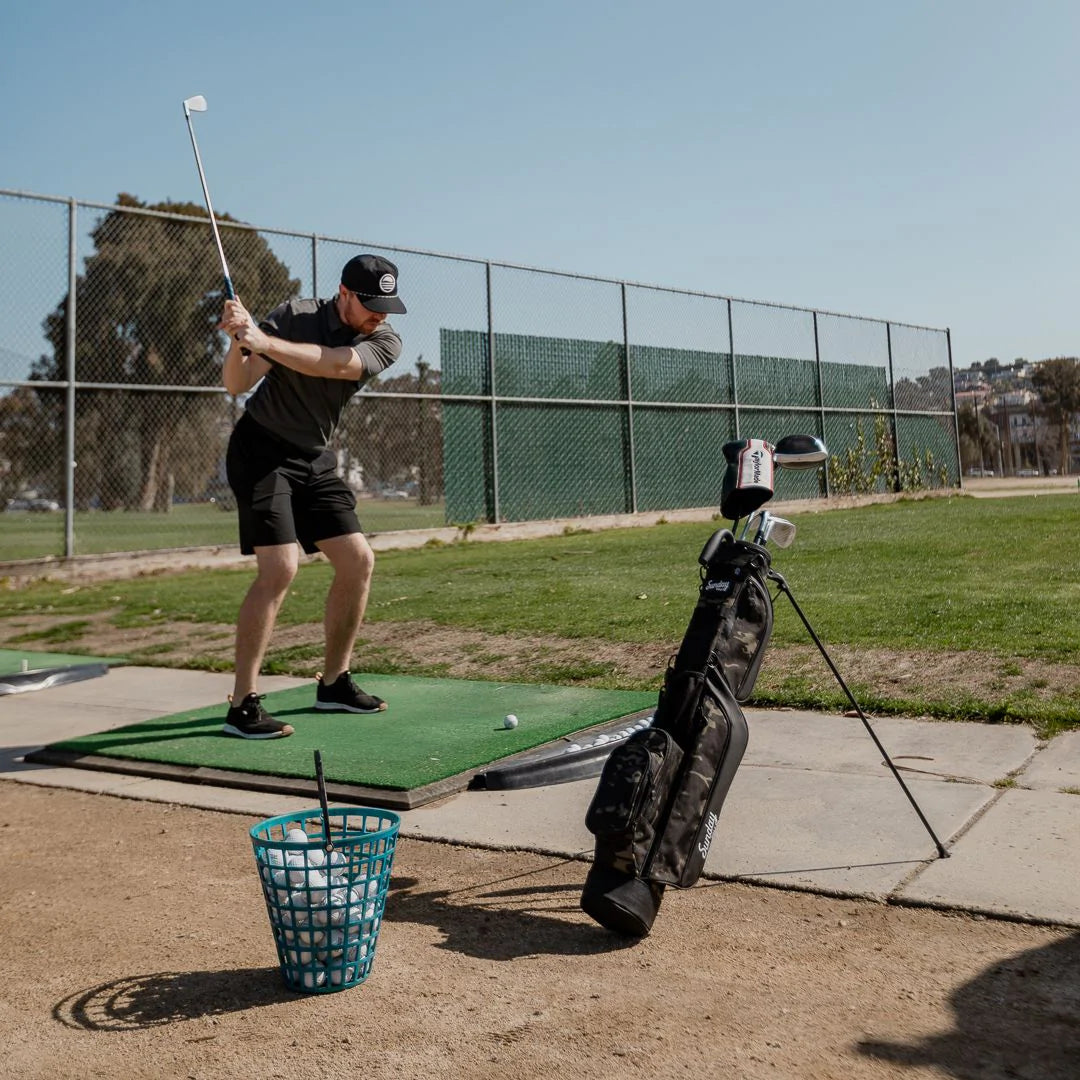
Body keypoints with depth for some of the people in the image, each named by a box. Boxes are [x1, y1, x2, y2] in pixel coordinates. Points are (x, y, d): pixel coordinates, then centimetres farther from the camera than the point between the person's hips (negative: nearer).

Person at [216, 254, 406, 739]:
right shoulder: (294, 315, -14)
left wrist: (263, 341, -36)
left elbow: (333, 364, -27)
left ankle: (333, 683, 17)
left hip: (315, 459, 6)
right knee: (280, 567, -19)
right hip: (261, 449, -5)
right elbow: (235, 384, -18)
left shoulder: (385, 342, -6)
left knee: (358, 561, 1)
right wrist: (239, 341, -37)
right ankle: (241, 704, -13)